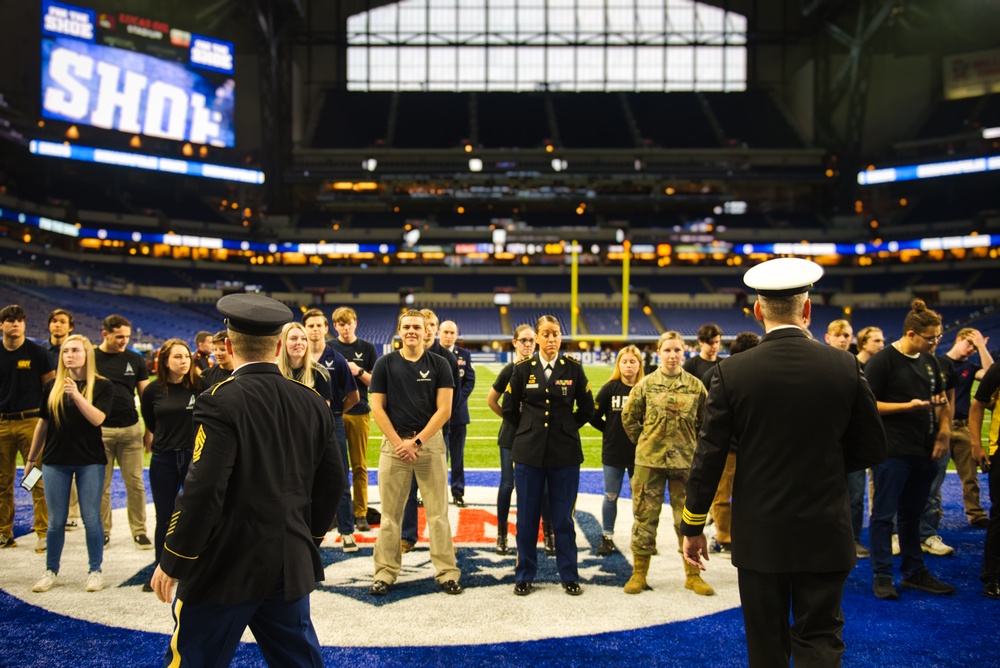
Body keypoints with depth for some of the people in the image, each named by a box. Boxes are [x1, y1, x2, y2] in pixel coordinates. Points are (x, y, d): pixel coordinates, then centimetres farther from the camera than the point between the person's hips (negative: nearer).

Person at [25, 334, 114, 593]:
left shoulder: (101, 386, -4)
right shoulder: (52, 386, 4)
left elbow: (97, 419, -16)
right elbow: (42, 423, 10)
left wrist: (76, 395, -28)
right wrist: (31, 458, 14)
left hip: (90, 461, -2)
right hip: (55, 460, 3)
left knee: (91, 518, 2)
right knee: (56, 520, 9)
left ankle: (95, 571, 14)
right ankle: (51, 572, 22)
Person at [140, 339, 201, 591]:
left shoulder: (199, 386, -9)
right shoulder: (153, 391, -3)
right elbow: (150, 422, 14)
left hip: (195, 456, -2)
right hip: (163, 460, 2)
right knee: (164, 519, 11)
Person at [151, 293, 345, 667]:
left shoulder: (222, 401, -14)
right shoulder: (313, 403, 3)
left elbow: (203, 489, -20)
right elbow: (333, 482, 8)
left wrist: (173, 561, -9)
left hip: (227, 566, -5)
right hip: (292, 566, 5)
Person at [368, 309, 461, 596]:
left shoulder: (439, 365, 4)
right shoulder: (385, 364, 6)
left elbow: (444, 409, -2)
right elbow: (377, 407, 2)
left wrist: (417, 442, -9)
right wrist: (398, 442, -8)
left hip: (430, 441, -1)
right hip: (394, 442, 1)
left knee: (438, 512, 1)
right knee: (390, 512, 4)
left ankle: (447, 572, 8)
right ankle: (386, 572, 13)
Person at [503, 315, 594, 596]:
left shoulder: (573, 368, 0)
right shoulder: (523, 368, 0)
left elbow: (586, 410, 8)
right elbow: (509, 409, 9)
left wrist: (565, 427, 10)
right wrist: (530, 430, 11)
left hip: (565, 453, 0)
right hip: (529, 452, 0)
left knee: (563, 518, 6)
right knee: (527, 517, 7)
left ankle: (569, 576, 19)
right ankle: (525, 575, 19)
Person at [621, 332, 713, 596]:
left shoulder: (696, 386, 0)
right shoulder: (646, 384, -1)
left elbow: (706, 422, 11)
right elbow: (629, 417, 10)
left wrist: (692, 445, 9)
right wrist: (644, 442, 9)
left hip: (685, 461, 0)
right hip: (650, 460, 0)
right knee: (645, 516, 6)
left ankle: (692, 575, 21)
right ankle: (639, 572, 17)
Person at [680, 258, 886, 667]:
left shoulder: (732, 372, -10)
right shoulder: (844, 366, -7)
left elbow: (709, 457, -8)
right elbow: (871, 449, 1)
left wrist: (693, 527, 3)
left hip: (759, 536, 0)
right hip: (825, 535, 1)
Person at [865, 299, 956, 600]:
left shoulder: (930, 361, 11)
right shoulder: (883, 361, -11)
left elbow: (942, 400, 21)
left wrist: (944, 433, 7)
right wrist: (908, 406, -19)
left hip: (923, 451, 7)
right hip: (893, 451, -7)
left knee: (912, 513, 17)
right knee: (884, 514, 0)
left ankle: (915, 572, 26)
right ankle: (882, 576, 6)